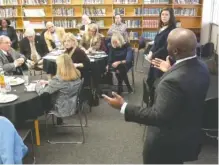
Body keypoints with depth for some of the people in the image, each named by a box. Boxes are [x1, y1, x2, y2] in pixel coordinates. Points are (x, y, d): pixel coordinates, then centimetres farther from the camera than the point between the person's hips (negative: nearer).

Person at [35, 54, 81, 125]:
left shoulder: (58, 79, -30)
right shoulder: (77, 75, -8)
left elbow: (42, 92, -21)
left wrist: (38, 85, -1)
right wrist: (49, 82, 10)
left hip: (64, 110, -6)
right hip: (75, 106, 6)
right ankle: (59, 119, 32)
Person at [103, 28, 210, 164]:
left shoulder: (173, 80, -35)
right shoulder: (201, 67, -7)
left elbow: (159, 116, -32)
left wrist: (123, 107, -28)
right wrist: (170, 70, 18)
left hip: (168, 143, -8)